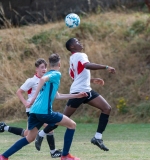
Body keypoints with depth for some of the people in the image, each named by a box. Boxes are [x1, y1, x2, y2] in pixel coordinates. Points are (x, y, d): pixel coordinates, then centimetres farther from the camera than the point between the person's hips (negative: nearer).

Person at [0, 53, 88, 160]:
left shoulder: (49, 75, 27)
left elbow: (57, 96, 32)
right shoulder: (56, 74, -1)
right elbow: (43, 79, -21)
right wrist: (35, 97, -24)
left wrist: (76, 96, 34)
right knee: (72, 125, 5)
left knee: (30, 138, 16)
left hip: (34, 111, 8)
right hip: (44, 111, -8)